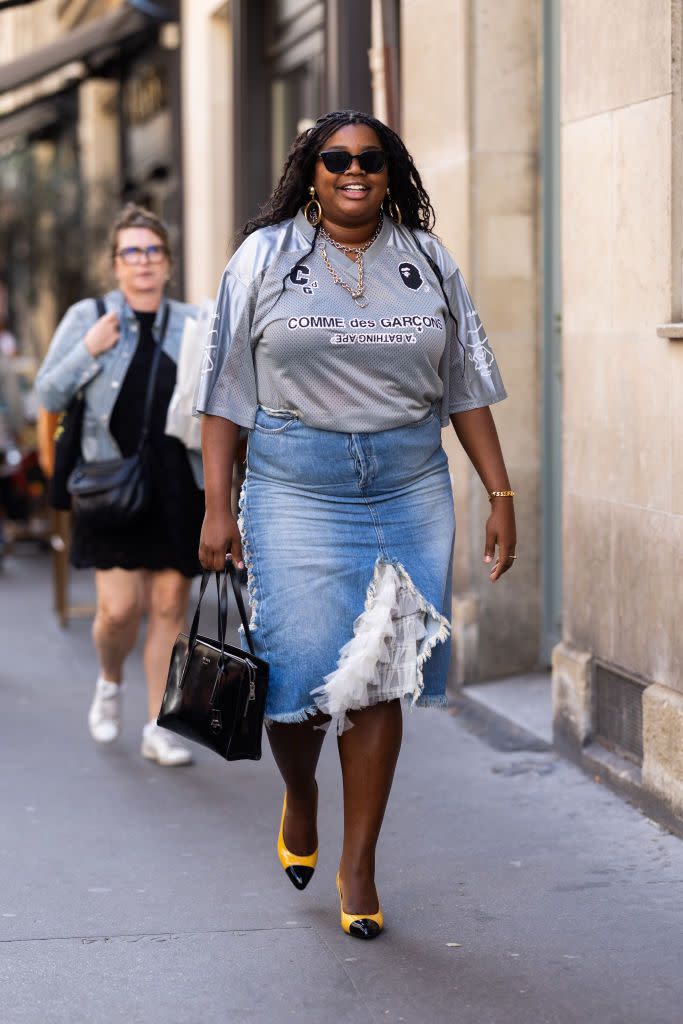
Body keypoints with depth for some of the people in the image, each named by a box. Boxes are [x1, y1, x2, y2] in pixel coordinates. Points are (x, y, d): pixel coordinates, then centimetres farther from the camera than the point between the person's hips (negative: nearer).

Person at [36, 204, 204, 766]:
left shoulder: (191, 323, 8)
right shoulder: (88, 317, 3)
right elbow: (49, 394, 3)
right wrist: (89, 351, -10)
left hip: (179, 488, 2)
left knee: (170, 605, 2)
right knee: (119, 607, -8)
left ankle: (159, 727, 12)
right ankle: (110, 682, 25)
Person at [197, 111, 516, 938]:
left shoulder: (428, 263, 10)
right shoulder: (265, 257, 4)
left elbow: (467, 388, 12)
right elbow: (225, 392, 2)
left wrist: (500, 496, 6)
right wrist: (217, 506, -4)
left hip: (409, 492, 2)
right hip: (296, 490, -1)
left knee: (379, 680, 0)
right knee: (300, 670, -5)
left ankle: (358, 866, 12)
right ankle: (299, 797, 29)